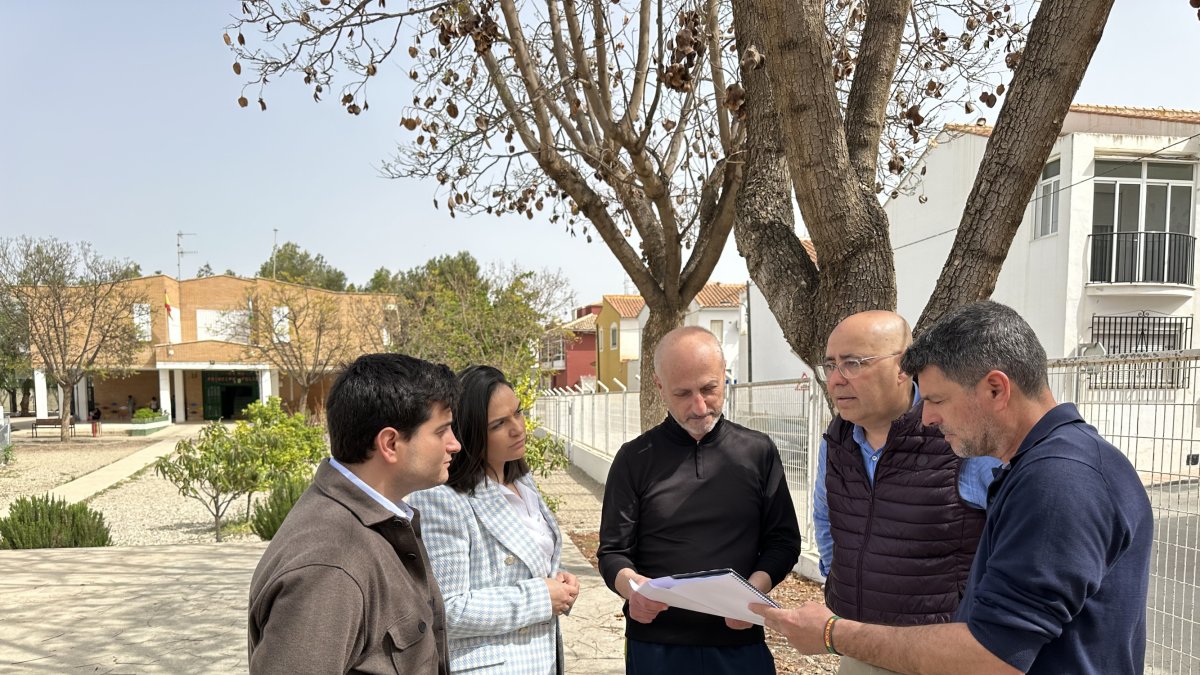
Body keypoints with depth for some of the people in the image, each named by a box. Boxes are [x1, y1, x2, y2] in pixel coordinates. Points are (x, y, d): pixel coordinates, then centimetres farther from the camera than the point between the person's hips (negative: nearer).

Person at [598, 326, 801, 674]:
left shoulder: (759, 452, 0)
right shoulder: (635, 459, -3)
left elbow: (783, 540, 3)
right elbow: (613, 551, -3)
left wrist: (755, 587, -16)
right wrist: (632, 586, -24)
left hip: (740, 644, 1)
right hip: (655, 645, -1)